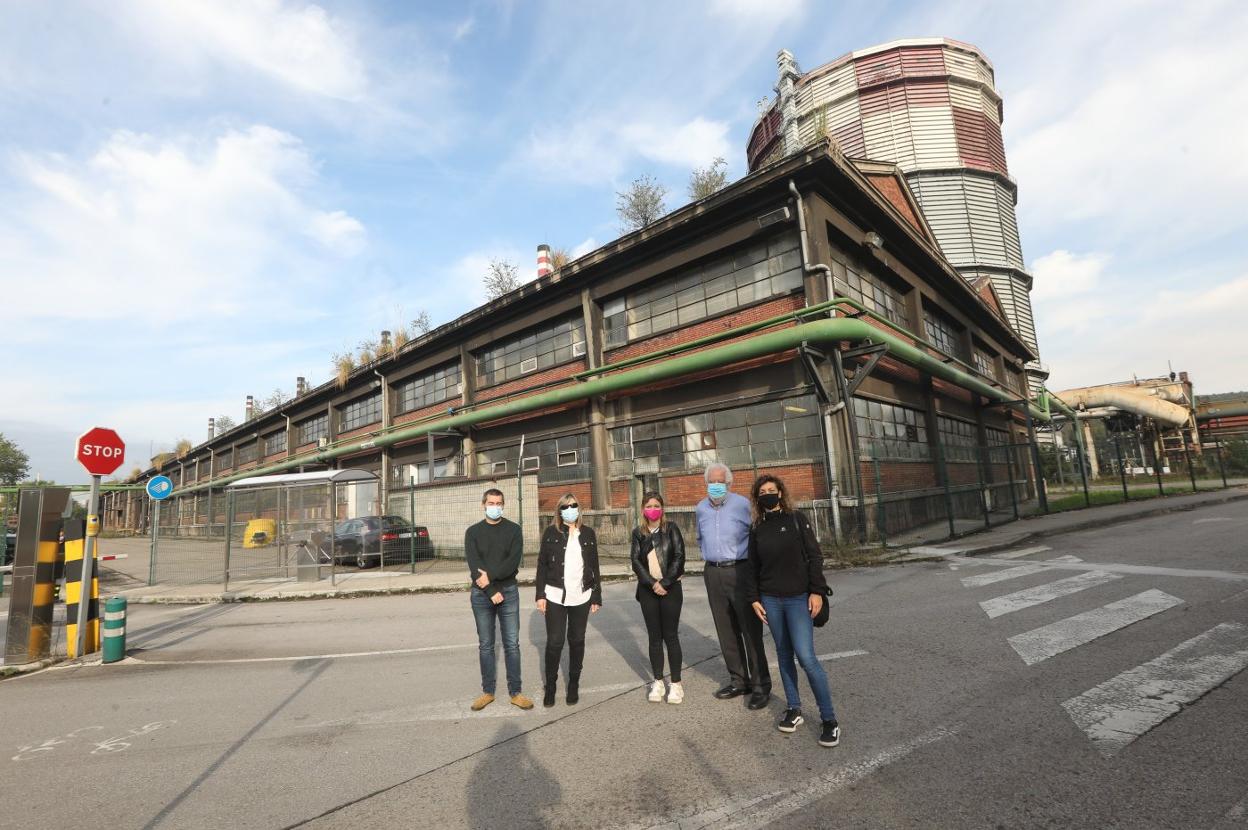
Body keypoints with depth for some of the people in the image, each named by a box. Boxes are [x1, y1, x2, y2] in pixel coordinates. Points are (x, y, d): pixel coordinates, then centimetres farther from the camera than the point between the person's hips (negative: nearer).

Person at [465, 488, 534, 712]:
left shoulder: (513, 529, 1)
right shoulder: (473, 532, 2)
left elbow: (514, 561, -10)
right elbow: (474, 566, -7)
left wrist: (490, 575, -19)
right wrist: (492, 591, -15)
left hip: (508, 591, 0)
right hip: (481, 594, 1)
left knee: (512, 644, 4)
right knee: (486, 645, 10)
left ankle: (515, 692, 14)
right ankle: (487, 691, 23)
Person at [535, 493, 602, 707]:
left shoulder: (588, 533, 5)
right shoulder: (551, 532, 0)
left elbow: (594, 566, 7)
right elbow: (542, 565, 0)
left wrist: (597, 597, 5)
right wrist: (540, 594, -6)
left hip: (581, 597, 2)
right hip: (555, 596, -2)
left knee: (577, 641, 10)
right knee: (554, 642, 1)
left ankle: (573, 685, 25)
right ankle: (550, 686, 20)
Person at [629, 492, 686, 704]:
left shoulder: (671, 529, 0)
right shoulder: (638, 533, 6)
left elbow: (679, 557, -7)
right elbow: (635, 561, -2)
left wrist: (665, 583, -13)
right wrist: (652, 583, -13)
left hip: (671, 588, -2)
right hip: (648, 590, 2)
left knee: (670, 636, 1)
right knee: (654, 637, 8)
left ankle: (676, 683, 12)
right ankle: (658, 682, 20)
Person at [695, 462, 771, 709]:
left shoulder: (742, 504, -7)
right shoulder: (701, 508, 9)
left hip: (739, 571, -5)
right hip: (713, 573, 5)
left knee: (751, 630, -1)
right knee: (726, 631, 12)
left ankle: (761, 685, 10)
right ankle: (739, 680, 25)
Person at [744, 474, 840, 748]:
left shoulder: (797, 520, -1)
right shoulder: (757, 529, 7)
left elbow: (814, 556, -4)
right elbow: (752, 567, 11)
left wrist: (817, 591, -11)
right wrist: (754, 598, 5)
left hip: (798, 597, -3)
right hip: (771, 600, 4)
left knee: (805, 656, -9)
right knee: (784, 654, 10)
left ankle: (829, 719, 3)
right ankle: (793, 709, 24)